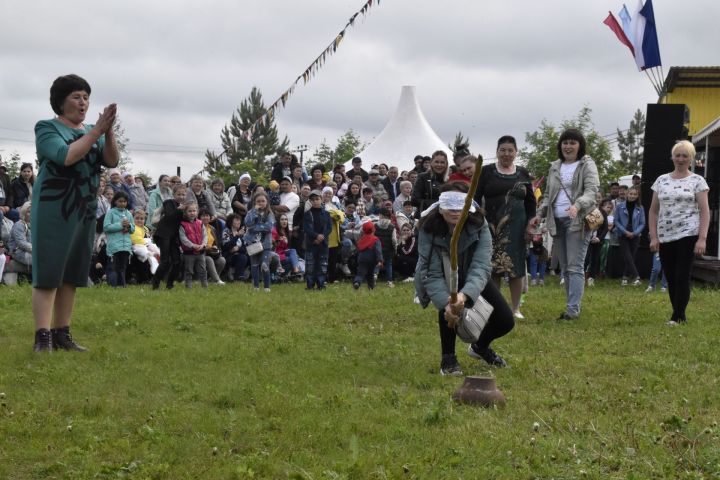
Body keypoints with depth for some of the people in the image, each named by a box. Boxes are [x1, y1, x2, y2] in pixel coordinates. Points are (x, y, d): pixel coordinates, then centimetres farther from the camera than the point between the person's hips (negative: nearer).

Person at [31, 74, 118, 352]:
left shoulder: (93, 132, 12)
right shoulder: (47, 128, -3)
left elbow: (112, 161, -2)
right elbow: (65, 156, -20)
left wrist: (109, 132, -18)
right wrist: (96, 131, -19)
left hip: (85, 211, 6)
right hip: (54, 209, -6)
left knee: (71, 275, 7)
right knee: (47, 273, -7)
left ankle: (62, 334, 11)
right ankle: (43, 337, -9)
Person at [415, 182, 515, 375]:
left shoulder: (479, 227, -31)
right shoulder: (428, 229, -33)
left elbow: (480, 268, -42)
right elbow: (432, 274, -36)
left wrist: (464, 295, -61)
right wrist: (445, 303, -55)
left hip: (470, 279, 2)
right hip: (440, 281, -2)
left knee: (505, 321, -7)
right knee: (447, 303, -36)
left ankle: (480, 346, 30)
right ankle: (448, 358, -13)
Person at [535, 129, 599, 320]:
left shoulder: (587, 165, -1)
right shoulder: (555, 167, 17)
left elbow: (591, 191, -14)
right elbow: (548, 194, 23)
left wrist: (577, 205, -32)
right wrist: (540, 214, 8)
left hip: (578, 222, -6)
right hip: (557, 222, 6)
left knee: (575, 267, -10)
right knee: (565, 268, 8)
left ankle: (573, 309, -11)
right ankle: (572, 306, 14)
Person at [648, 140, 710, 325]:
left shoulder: (697, 181, 1)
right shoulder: (661, 180, 11)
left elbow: (704, 211, -3)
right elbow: (653, 211, 12)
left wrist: (702, 238, -12)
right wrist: (653, 237, 3)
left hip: (688, 236, -4)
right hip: (665, 238, 4)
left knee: (682, 277, -6)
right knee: (671, 279, 5)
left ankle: (677, 316, 0)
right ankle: (680, 316, 14)